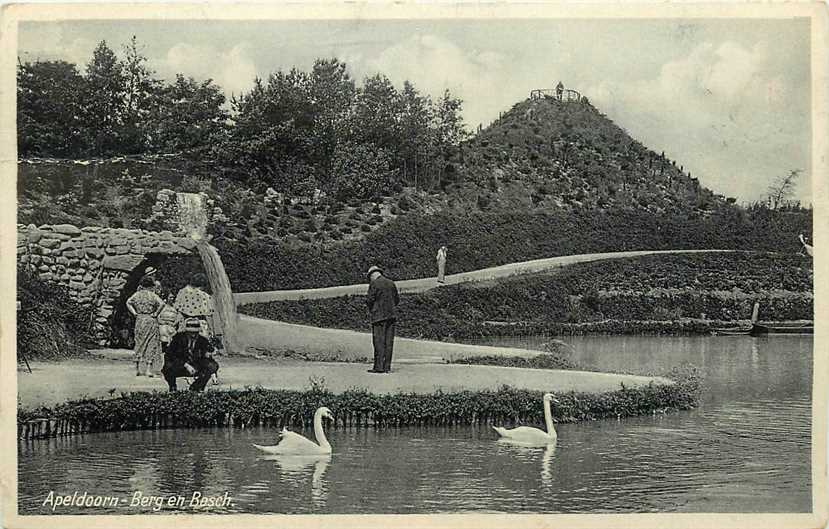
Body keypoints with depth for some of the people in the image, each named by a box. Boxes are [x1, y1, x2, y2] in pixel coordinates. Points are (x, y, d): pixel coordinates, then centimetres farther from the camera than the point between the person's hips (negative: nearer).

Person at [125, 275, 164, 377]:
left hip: (139, 320, 4)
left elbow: (128, 302, -7)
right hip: (151, 320, -4)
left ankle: (137, 369, 12)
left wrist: (134, 313, -3)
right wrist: (156, 314, -9)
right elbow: (161, 303, -19)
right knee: (151, 344, 1)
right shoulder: (152, 295, -5)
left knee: (139, 344, 12)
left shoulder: (137, 294, 5)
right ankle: (148, 369, -4)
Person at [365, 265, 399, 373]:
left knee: (379, 341, -5)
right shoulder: (391, 283, 12)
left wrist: (371, 310, 9)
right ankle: (387, 366, 7)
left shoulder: (374, 284, -6)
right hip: (391, 315, 6)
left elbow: (370, 300, -9)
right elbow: (397, 299, 14)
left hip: (379, 316, -6)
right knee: (389, 342, 6)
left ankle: (379, 367, -8)